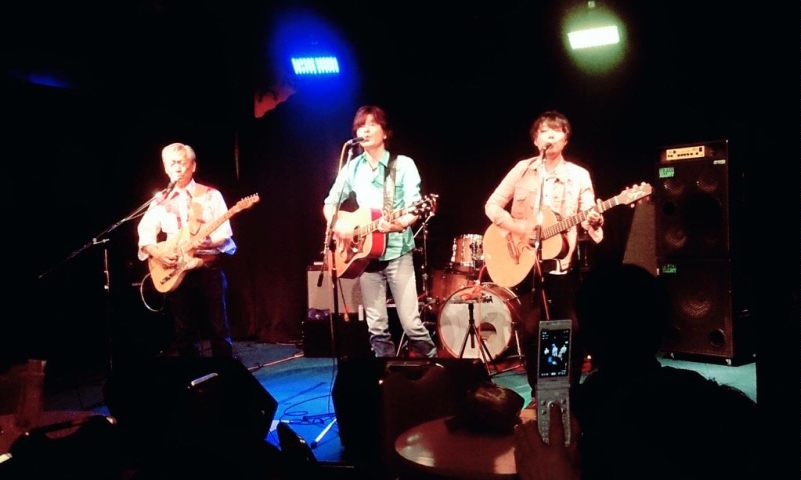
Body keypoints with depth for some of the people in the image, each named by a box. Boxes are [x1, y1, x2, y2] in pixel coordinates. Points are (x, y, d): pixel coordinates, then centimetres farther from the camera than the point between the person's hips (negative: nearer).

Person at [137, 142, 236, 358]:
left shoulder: (211, 195, 1)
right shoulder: (161, 201, 9)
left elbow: (226, 235, -5)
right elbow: (145, 234, 6)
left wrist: (210, 242, -25)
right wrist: (156, 252, -13)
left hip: (209, 269, -3)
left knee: (218, 330, 0)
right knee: (184, 334, 8)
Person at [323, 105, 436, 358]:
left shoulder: (403, 164, -3)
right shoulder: (352, 168, 8)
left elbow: (414, 209, -10)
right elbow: (329, 203, 13)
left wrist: (399, 224, -31)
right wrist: (337, 225, -8)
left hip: (397, 252, -3)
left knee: (411, 322, -6)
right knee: (376, 326, 6)